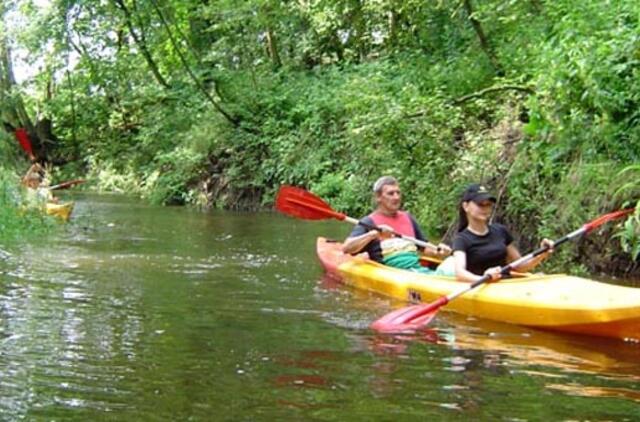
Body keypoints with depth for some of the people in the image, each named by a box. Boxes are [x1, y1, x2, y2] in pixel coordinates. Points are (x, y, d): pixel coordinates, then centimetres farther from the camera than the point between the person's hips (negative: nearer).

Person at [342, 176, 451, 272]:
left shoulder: (408, 218, 24)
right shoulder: (369, 222, 6)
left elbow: (424, 246, 30)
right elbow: (346, 248, -8)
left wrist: (438, 251, 7)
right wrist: (374, 234, -18)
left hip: (418, 268, 5)